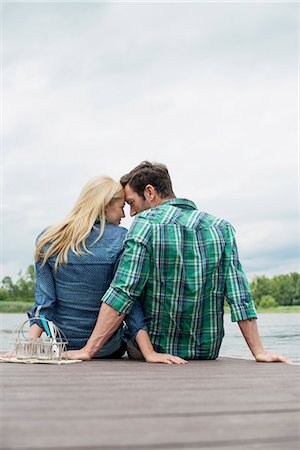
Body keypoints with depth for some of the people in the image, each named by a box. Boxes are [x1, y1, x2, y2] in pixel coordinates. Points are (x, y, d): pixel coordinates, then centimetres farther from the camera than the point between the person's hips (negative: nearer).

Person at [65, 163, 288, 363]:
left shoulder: (145, 224, -11)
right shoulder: (222, 228, 2)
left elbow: (122, 293, -19)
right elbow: (240, 297, -4)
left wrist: (88, 350, -19)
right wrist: (259, 351, -2)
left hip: (156, 349, -4)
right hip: (208, 352, 4)